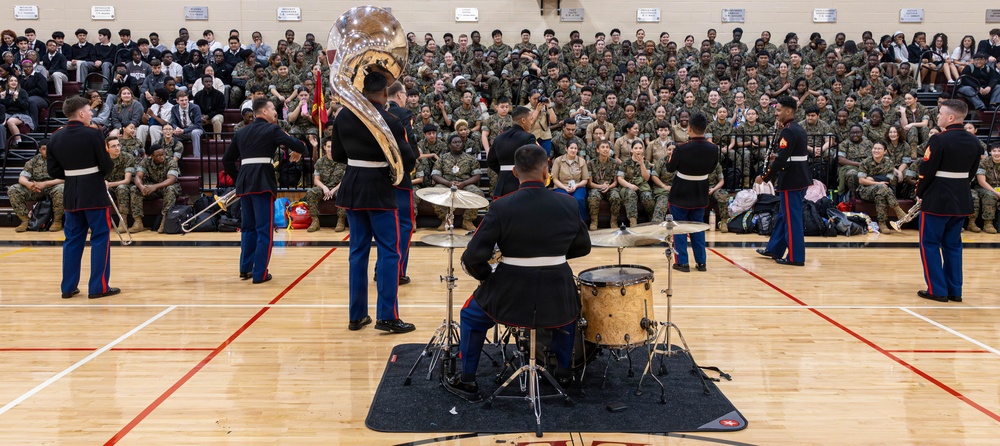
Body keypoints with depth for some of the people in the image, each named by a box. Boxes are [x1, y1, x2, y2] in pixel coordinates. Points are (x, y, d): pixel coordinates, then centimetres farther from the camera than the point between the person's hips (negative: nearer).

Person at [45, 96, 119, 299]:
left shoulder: (55, 138, 4)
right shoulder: (93, 134, -13)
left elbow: (54, 171, 6)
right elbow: (107, 166, -11)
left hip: (71, 194, 6)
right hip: (94, 193, -5)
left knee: (72, 240, 13)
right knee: (100, 238, 2)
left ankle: (68, 287, 16)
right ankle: (98, 287, 2)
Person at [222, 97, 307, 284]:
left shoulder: (241, 132, 15)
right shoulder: (271, 129, -3)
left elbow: (227, 160, 17)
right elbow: (297, 145, -12)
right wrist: (298, 152, 10)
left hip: (244, 183, 6)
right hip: (263, 183, -6)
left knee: (248, 227, 18)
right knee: (264, 230, -1)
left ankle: (245, 269, 22)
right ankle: (260, 273, -1)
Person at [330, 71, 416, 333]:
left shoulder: (343, 117, 1)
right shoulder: (389, 122, -14)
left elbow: (337, 155, 9)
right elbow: (408, 162, -13)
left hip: (352, 189, 5)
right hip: (379, 190, -5)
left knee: (358, 251, 12)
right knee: (389, 252, 2)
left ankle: (357, 316, 16)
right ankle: (387, 317, -1)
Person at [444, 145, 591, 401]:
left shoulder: (501, 207, -13)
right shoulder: (568, 204, -4)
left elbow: (473, 258, -14)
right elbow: (583, 247, 11)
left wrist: (487, 277, 6)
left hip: (510, 298, -2)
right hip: (557, 299, 3)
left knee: (471, 315, 27)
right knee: (569, 309, 39)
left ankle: (467, 381, 30)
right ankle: (564, 371, 44)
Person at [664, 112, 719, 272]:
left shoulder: (681, 149, -23)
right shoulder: (713, 148, -10)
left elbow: (670, 168, -8)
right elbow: (711, 169, 6)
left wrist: (671, 155, 11)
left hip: (681, 194, -4)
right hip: (700, 194, 4)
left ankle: (682, 262, 8)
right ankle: (701, 262, 18)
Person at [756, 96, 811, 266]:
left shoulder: (788, 131, -17)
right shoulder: (798, 129, 13)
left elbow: (781, 159, -22)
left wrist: (764, 177, -15)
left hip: (791, 181, -10)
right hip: (801, 179, 10)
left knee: (792, 218, -4)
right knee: (783, 214, 18)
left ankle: (796, 257, 2)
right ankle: (774, 249, 28)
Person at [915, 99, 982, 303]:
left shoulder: (939, 140, -16)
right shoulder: (973, 141, 5)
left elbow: (927, 171, -14)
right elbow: (972, 171, 10)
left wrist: (920, 193, 0)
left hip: (937, 199, -7)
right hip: (962, 199, 7)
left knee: (930, 243, 4)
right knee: (953, 244, 15)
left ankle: (937, 290, 3)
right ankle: (954, 291, 17)